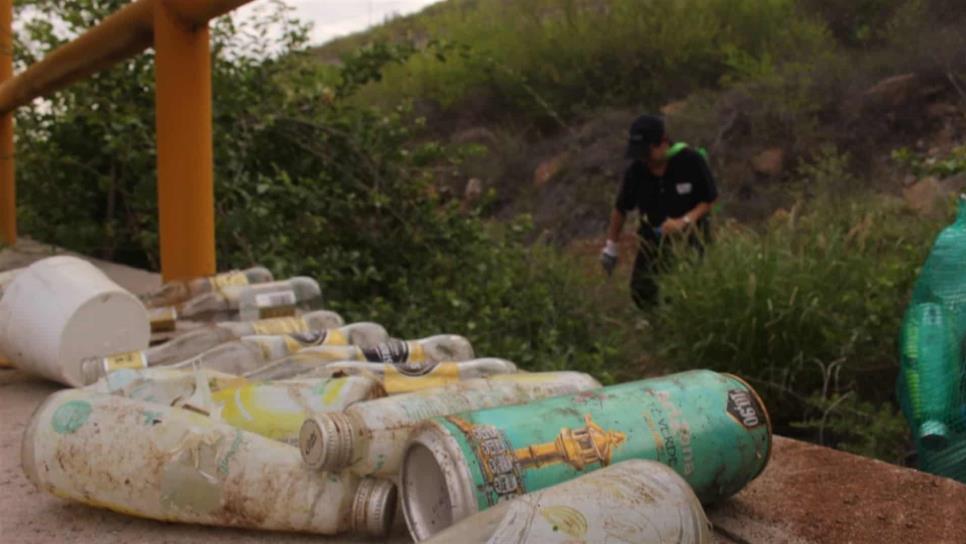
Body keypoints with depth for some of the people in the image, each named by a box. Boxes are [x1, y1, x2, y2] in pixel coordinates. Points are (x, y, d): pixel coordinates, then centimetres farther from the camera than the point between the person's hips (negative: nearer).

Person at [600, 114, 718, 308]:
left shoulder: (691, 161, -19)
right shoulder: (636, 171, -10)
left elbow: (709, 200, -9)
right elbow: (621, 209, 3)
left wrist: (684, 221, -24)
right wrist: (610, 246, 7)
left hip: (689, 237, -3)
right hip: (653, 239, 3)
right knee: (641, 292, -2)